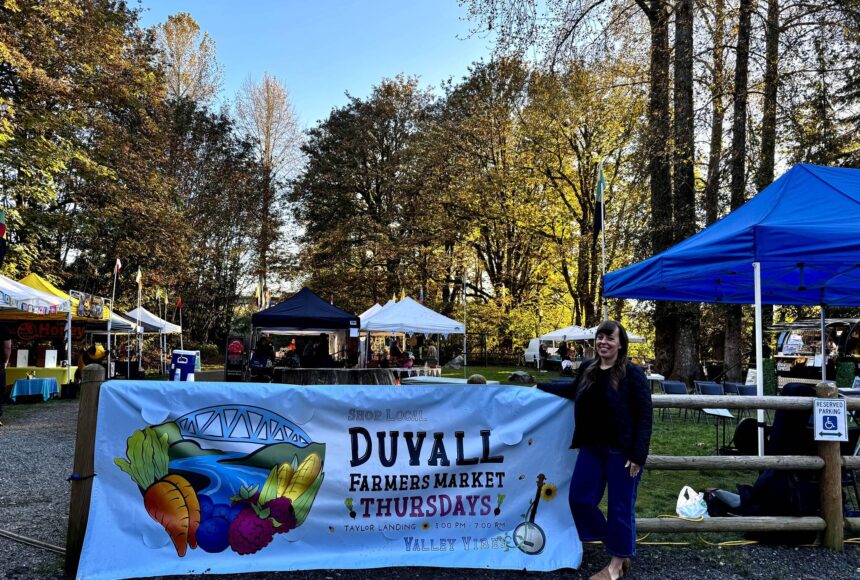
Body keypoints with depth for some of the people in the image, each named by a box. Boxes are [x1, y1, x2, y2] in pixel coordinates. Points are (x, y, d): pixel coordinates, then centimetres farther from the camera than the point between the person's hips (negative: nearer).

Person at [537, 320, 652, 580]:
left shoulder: (632, 373, -12)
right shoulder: (587, 368, 5)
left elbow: (644, 416, -13)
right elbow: (573, 392, 27)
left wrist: (637, 456, -18)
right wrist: (541, 387, 26)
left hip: (621, 451, -6)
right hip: (592, 448, 6)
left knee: (620, 506, 5)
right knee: (580, 499, 10)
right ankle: (610, 539, 34)